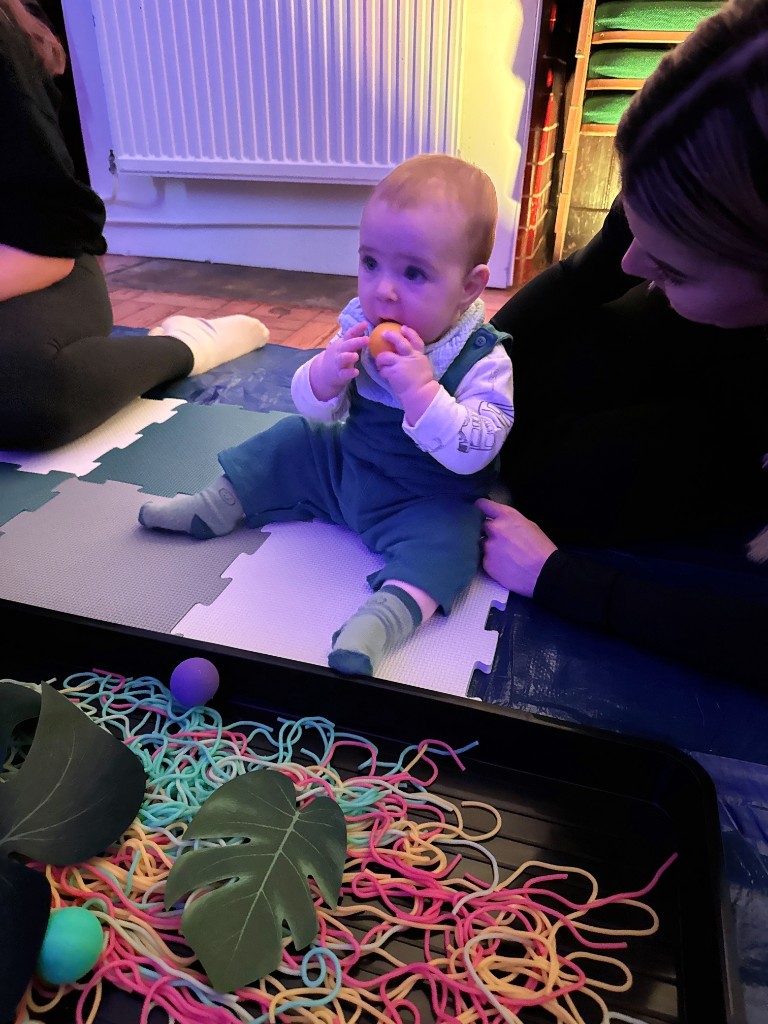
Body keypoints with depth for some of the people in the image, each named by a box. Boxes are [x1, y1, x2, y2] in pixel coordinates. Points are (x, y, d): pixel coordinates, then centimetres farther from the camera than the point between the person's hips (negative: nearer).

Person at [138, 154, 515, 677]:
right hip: (345, 464, 6)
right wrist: (326, 375, -26)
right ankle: (216, 506, 18)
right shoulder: (361, 328, -7)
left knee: (445, 535, -33)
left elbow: (472, 452, -31)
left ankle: (385, 615, -47)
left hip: (429, 500, -5)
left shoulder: (482, 360, -21)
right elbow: (314, 408, -3)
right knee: (293, 442, 6)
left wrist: (421, 389, -41)